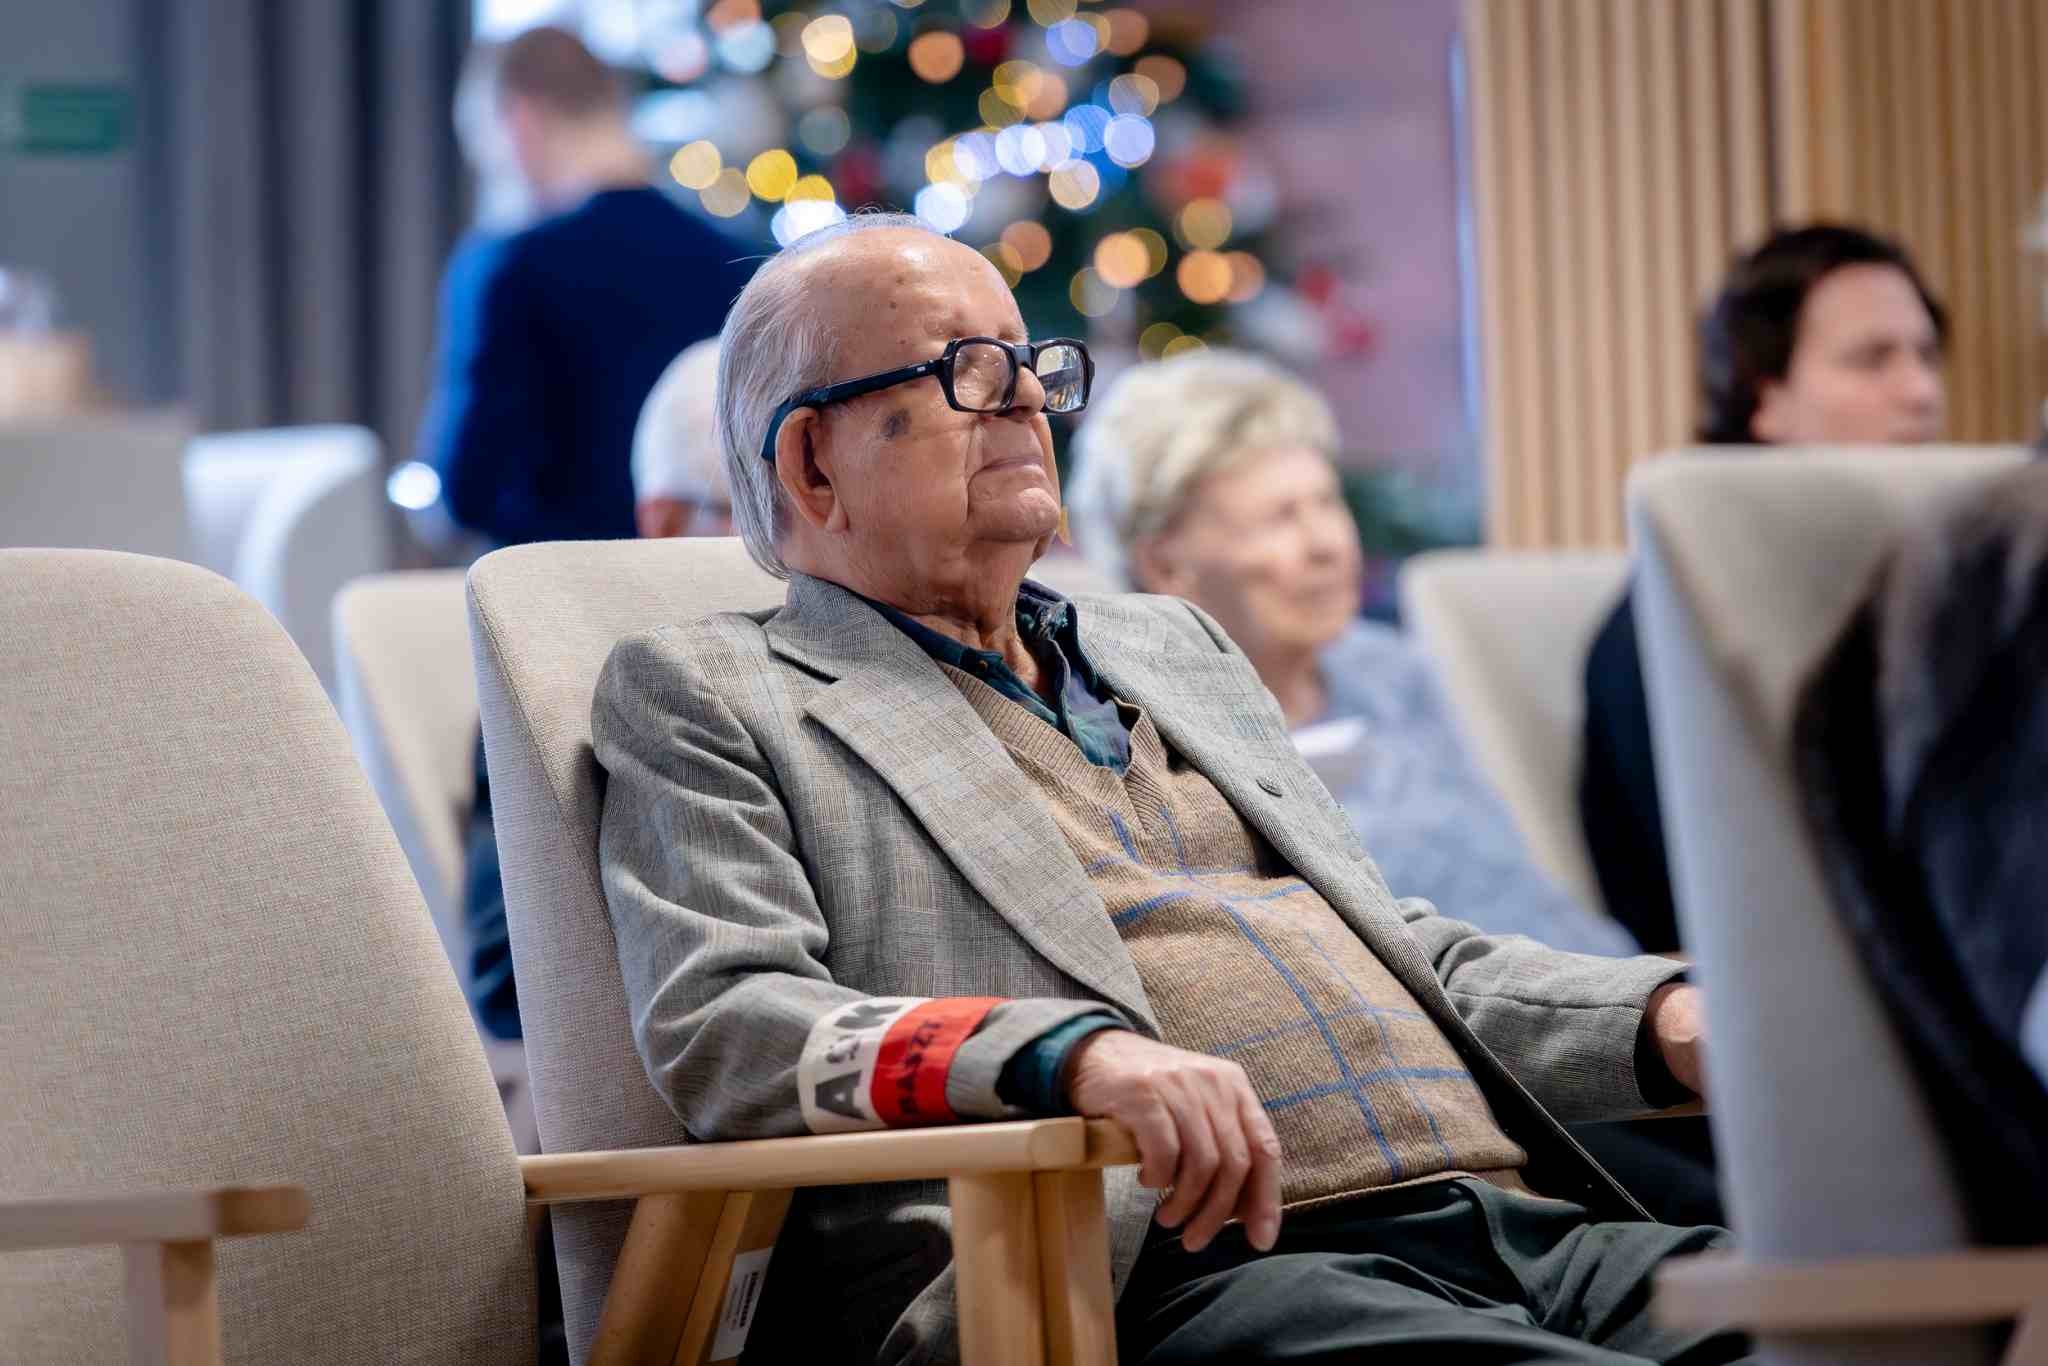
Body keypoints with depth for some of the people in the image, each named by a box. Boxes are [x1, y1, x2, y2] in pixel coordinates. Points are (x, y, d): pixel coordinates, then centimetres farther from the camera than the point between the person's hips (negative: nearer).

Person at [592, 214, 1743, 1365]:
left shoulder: (1174, 643, 31)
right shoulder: (703, 696, 10)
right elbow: (716, 1028, -6)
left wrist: (1666, 1021, 9)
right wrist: (1075, 1052, -23)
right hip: (1195, 1271, -7)